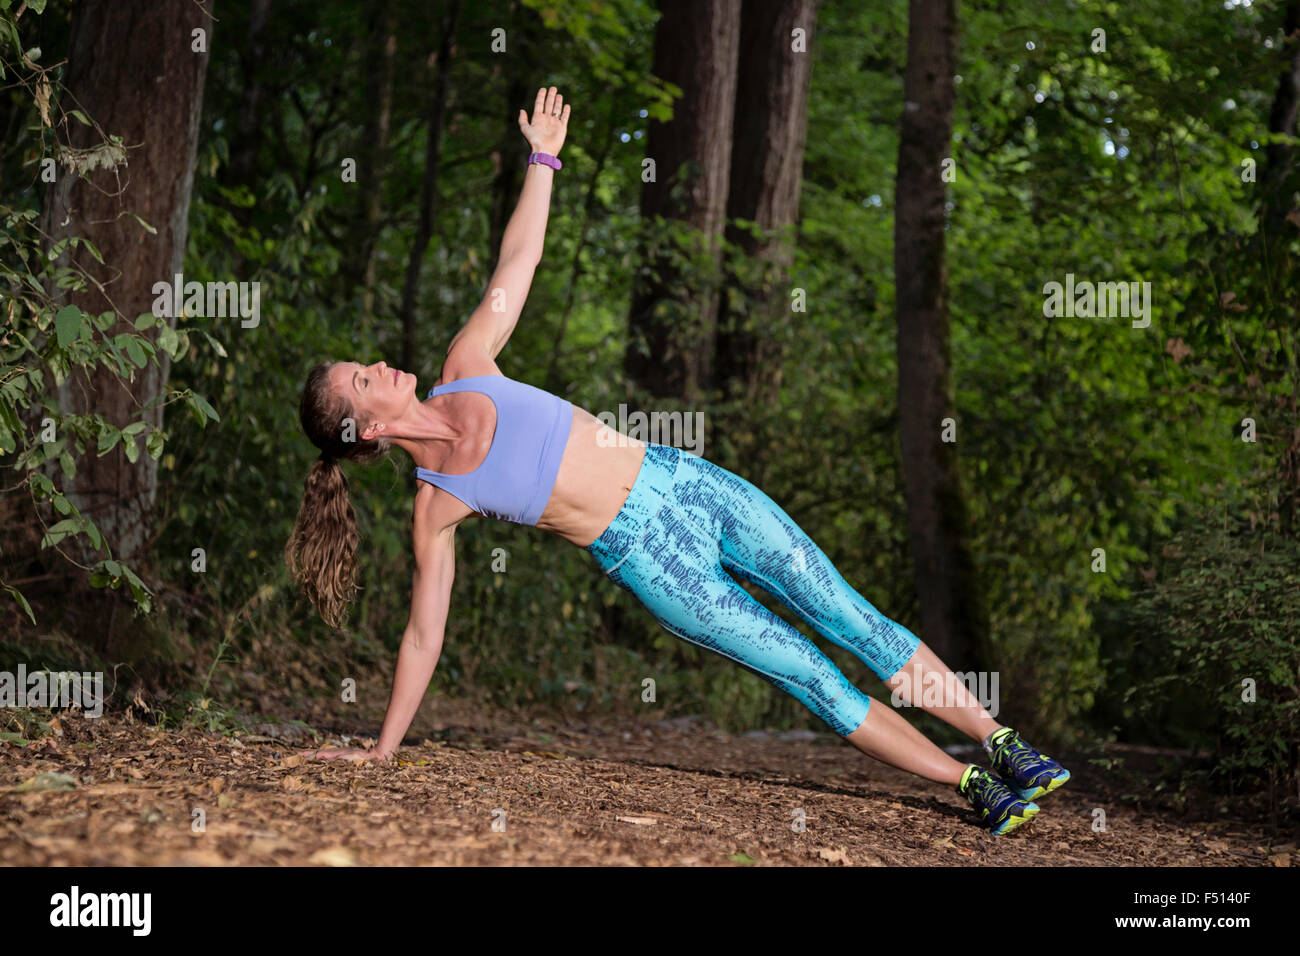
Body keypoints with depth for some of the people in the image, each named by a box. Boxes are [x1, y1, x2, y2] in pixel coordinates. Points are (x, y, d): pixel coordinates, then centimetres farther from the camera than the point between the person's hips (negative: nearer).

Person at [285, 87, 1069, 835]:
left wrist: (542, 158, 8)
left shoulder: (467, 370, 3)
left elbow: (518, 260, 9)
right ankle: (972, 786, 5)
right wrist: (382, 748, -4)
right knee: (812, 676, -5)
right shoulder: (437, 508, -8)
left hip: (686, 483, 4)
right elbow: (424, 635, -3)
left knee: (851, 618, 1)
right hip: (651, 559, -4)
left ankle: (1002, 744, 10)